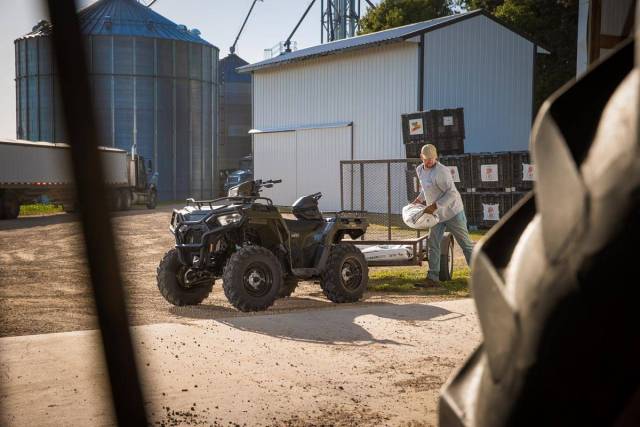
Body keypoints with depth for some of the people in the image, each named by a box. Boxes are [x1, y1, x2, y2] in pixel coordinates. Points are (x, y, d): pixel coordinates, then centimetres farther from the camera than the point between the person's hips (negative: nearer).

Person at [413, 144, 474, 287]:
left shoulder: (441, 171, -20)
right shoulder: (420, 170, 6)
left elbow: (452, 193, -23)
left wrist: (434, 206, -27)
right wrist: (419, 199, 14)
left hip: (452, 211, -8)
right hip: (437, 214, 8)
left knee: (466, 244, 0)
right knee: (433, 244, 1)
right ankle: (433, 278, 4)